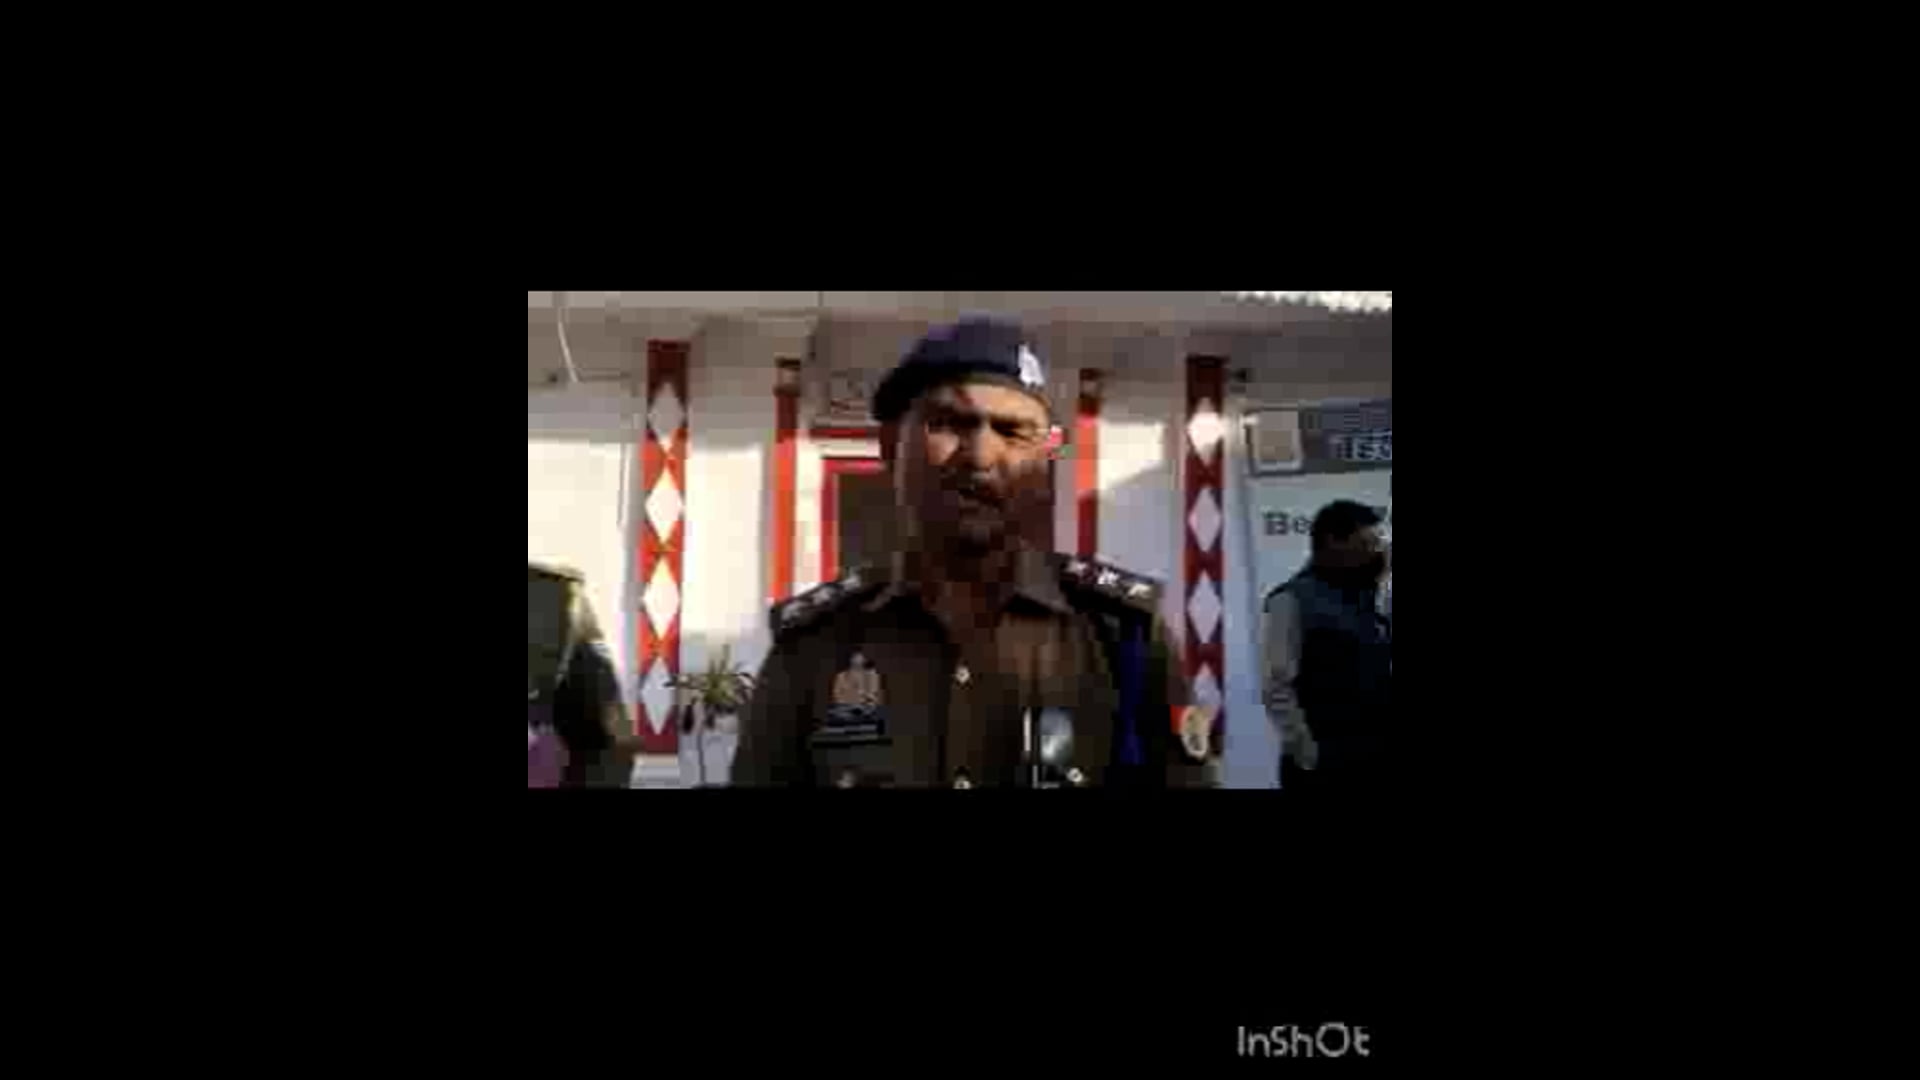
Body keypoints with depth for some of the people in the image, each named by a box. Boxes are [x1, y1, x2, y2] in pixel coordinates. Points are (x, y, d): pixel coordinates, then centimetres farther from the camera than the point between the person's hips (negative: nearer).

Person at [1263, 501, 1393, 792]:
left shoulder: (1369, 600, 13)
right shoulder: (1293, 600, -6)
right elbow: (1278, 689, -13)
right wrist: (1308, 755, -15)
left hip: (1379, 759, 6)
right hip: (1324, 765, -6)